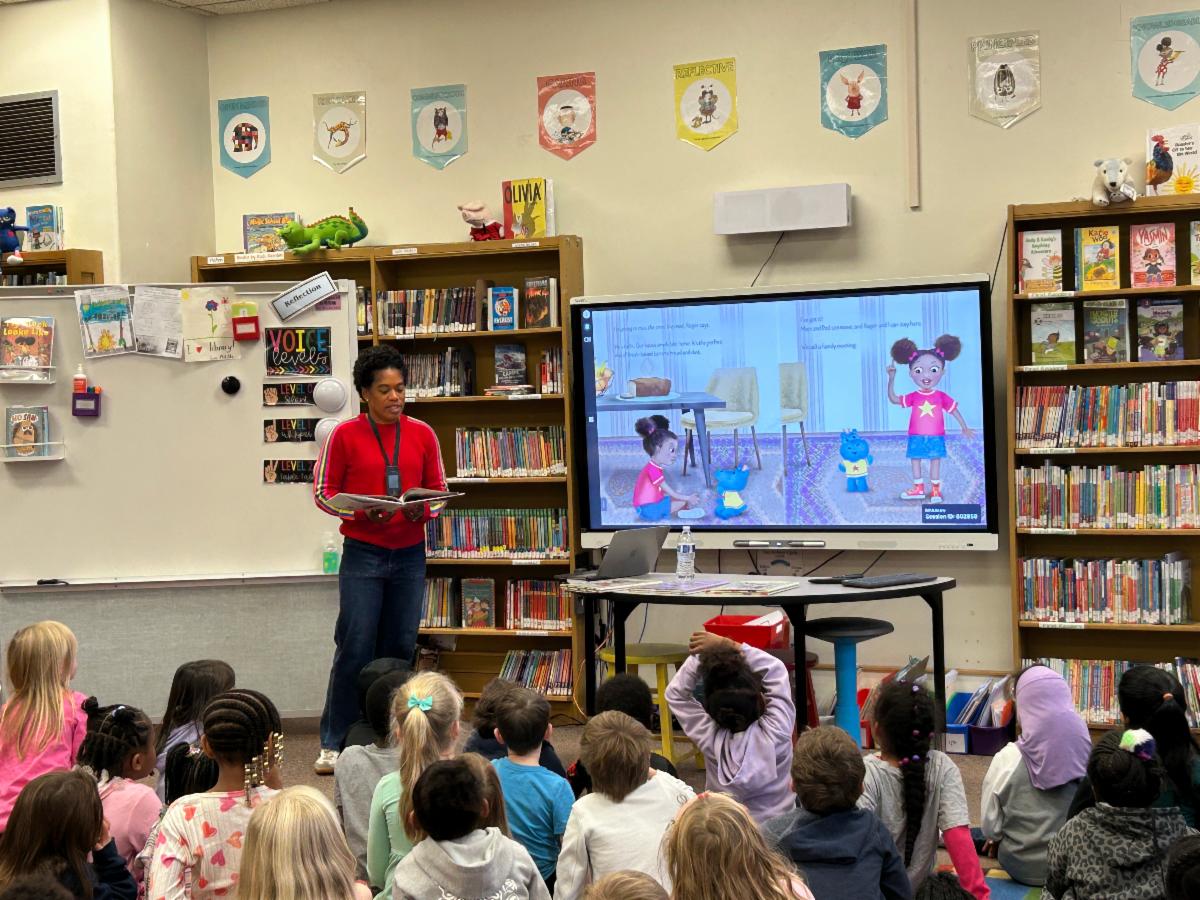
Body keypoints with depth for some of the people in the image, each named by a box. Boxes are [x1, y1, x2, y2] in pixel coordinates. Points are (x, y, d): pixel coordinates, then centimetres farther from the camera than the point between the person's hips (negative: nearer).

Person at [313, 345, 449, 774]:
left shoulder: (422, 434, 5)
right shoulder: (345, 435, -3)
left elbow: (439, 489, 10)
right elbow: (323, 492, 0)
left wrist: (422, 510, -12)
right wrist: (361, 512, -16)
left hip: (410, 554, 3)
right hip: (362, 554, -3)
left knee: (400, 648, 6)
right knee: (355, 648, -5)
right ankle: (333, 743, 5)